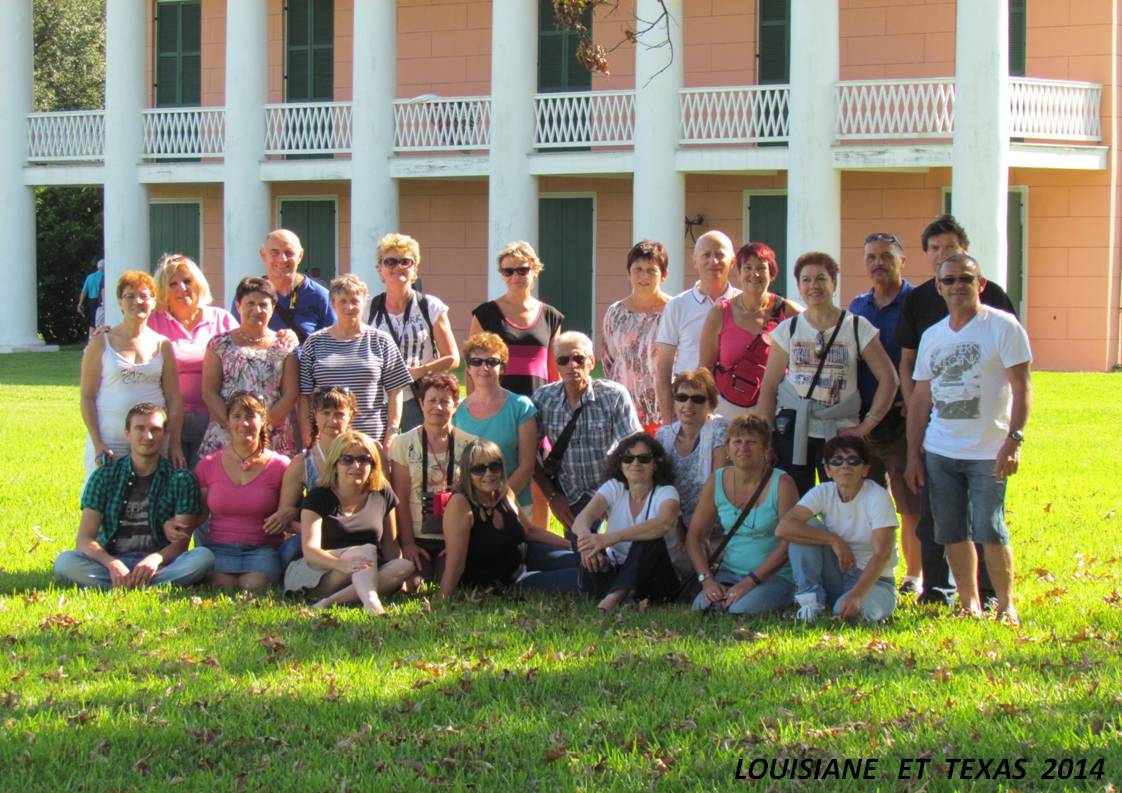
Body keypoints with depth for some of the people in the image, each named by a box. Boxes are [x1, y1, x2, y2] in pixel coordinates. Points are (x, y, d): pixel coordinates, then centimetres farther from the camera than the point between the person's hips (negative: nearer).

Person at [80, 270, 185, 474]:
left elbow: (174, 399, 9)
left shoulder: (162, 345, 9)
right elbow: (87, 397, 1)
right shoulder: (102, 342, 3)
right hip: (109, 440, -2)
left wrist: (175, 445, 1)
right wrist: (97, 443, -9)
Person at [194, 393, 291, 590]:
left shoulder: (280, 465, 5)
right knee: (223, 585, -30)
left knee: (255, 586, -31)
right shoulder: (208, 465, 10)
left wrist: (287, 516, -14)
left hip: (263, 549, 0)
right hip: (219, 548, 0)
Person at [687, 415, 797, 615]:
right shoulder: (716, 482, 3)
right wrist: (706, 579, -10)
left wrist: (750, 582, -19)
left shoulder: (781, 484, -9)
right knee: (702, 606, -25)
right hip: (729, 573, 3)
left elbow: (788, 544, -12)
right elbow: (694, 536, 6)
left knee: (740, 610, -30)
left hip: (774, 576, -3)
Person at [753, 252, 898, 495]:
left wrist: (867, 425, -7)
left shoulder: (858, 328, 1)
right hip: (792, 430, 1)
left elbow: (888, 379, 0)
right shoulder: (788, 329, 6)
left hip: (840, 431, -1)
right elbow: (769, 386, 5)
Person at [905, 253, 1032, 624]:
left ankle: (1005, 605, 6)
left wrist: (1013, 440, -17)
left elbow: (1022, 387, -8)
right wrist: (913, 454, 10)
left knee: (990, 531, -7)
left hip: (988, 453, -5)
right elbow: (920, 399, 15)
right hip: (939, 452, 5)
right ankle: (969, 604, 17)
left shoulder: (1003, 326, -4)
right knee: (952, 533, 6)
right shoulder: (931, 336, 12)